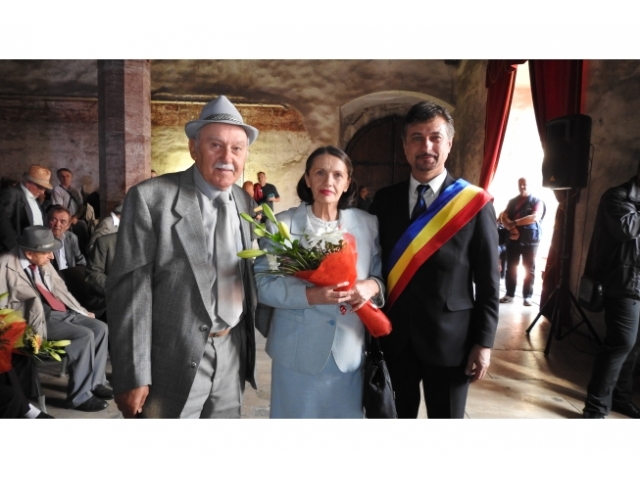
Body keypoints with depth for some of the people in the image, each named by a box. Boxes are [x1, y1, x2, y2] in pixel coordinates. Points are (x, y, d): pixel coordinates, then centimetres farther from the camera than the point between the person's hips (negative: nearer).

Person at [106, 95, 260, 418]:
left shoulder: (244, 201, 5)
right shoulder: (151, 198, -13)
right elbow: (129, 290, -14)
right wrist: (132, 377, -15)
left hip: (232, 355, 6)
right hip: (175, 361, -5)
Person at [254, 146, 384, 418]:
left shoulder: (368, 225, 2)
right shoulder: (281, 224, -5)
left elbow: (382, 274, 6)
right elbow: (262, 284, -10)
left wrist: (372, 286, -17)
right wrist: (309, 295, -25)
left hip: (349, 351, 2)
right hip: (297, 353, -2)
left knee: (346, 415, 17)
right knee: (298, 414, 16)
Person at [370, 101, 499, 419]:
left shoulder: (475, 203, -6)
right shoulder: (384, 200, 1)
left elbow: (488, 281, -4)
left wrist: (483, 342, -6)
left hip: (450, 338, -2)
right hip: (393, 336, 3)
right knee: (399, 414, 19)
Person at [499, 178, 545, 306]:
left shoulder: (537, 201, 2)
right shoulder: (513, 201, 13)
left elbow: (535, 217, -15)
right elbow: (503, 217, 4)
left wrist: (515, 222, -16)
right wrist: (511, 227, -15)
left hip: (530, 240, -3)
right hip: (513, 238, 4)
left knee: (529, 269, 1)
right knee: (511, 267, 5)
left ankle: (527, 296, 6)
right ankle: (509, 294, 13)